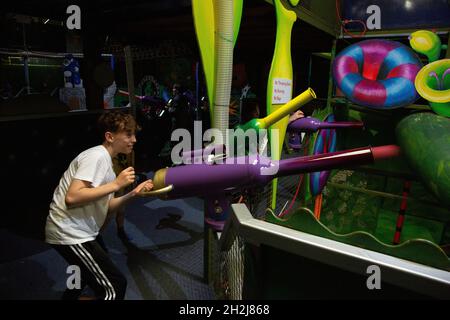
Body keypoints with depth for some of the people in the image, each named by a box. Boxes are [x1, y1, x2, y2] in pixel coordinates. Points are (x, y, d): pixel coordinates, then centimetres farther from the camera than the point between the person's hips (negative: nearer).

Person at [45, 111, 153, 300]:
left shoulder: (105, 160, 12)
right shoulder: (96, 156, -17)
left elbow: (106, 208, 12)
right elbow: (72, 198, -29)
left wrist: (132, 194, -2)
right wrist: (116, 184, -25)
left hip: (76, 232, 10)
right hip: (70, 233, -10)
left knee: (87, 277, 33)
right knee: (115, 287, -7)